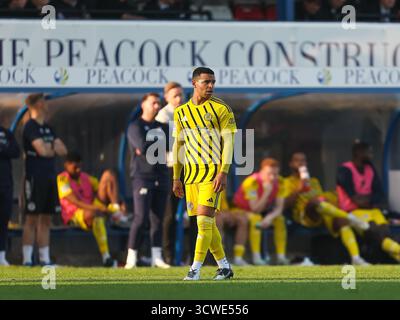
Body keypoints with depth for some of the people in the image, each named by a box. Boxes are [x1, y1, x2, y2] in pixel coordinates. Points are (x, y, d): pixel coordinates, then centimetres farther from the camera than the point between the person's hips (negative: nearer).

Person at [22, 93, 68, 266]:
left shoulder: (48, 129, 17)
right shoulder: (30, 127, -8)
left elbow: (62, 150, 11)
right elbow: (42, 150, -18)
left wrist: (48, 147, -7)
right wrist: (53, 148, 3)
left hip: (50, 178, 8)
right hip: (35, 178, -8)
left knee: (46, 219, 8)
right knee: (32, 219, -7)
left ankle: (44, 258, 10)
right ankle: (27, 258, -6)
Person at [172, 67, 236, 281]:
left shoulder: (221, 109, -3)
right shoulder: (181, 113, 11)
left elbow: (228, 142, -7)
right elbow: (178, 145, 17)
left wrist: (223, 173, -17)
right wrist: (176, 178, 14)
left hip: (213, 172, -5)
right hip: (191, 174, 5)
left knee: (204, 220, -14)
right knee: (206, 223, 7)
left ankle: (196, 269, -14)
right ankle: (224, 267, 17)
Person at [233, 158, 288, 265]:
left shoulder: (278, 183, -13)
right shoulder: (251, 182, -30)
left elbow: (279, 207, -15)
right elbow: (256, 209, -32)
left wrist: (270, 217, -36)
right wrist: (267, 192, -41)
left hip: (263, 209, 6)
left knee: (279, 219, -16)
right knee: (255, 218, -34)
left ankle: (281, 256, -16)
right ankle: (256, 257, -37)